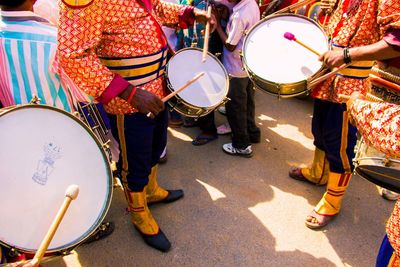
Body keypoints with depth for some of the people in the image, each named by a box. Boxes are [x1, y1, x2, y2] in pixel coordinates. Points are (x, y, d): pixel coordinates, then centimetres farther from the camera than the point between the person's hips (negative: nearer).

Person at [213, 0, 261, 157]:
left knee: (235, 107, 5)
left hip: (237, 69, -9)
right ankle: (252, 133, 39)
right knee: (247, 102, 23)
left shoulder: (239, 15, -28)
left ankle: (242, 145, 17)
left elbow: (230, 45, -20)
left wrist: (217, 23, -14)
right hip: (249, 65, 9)